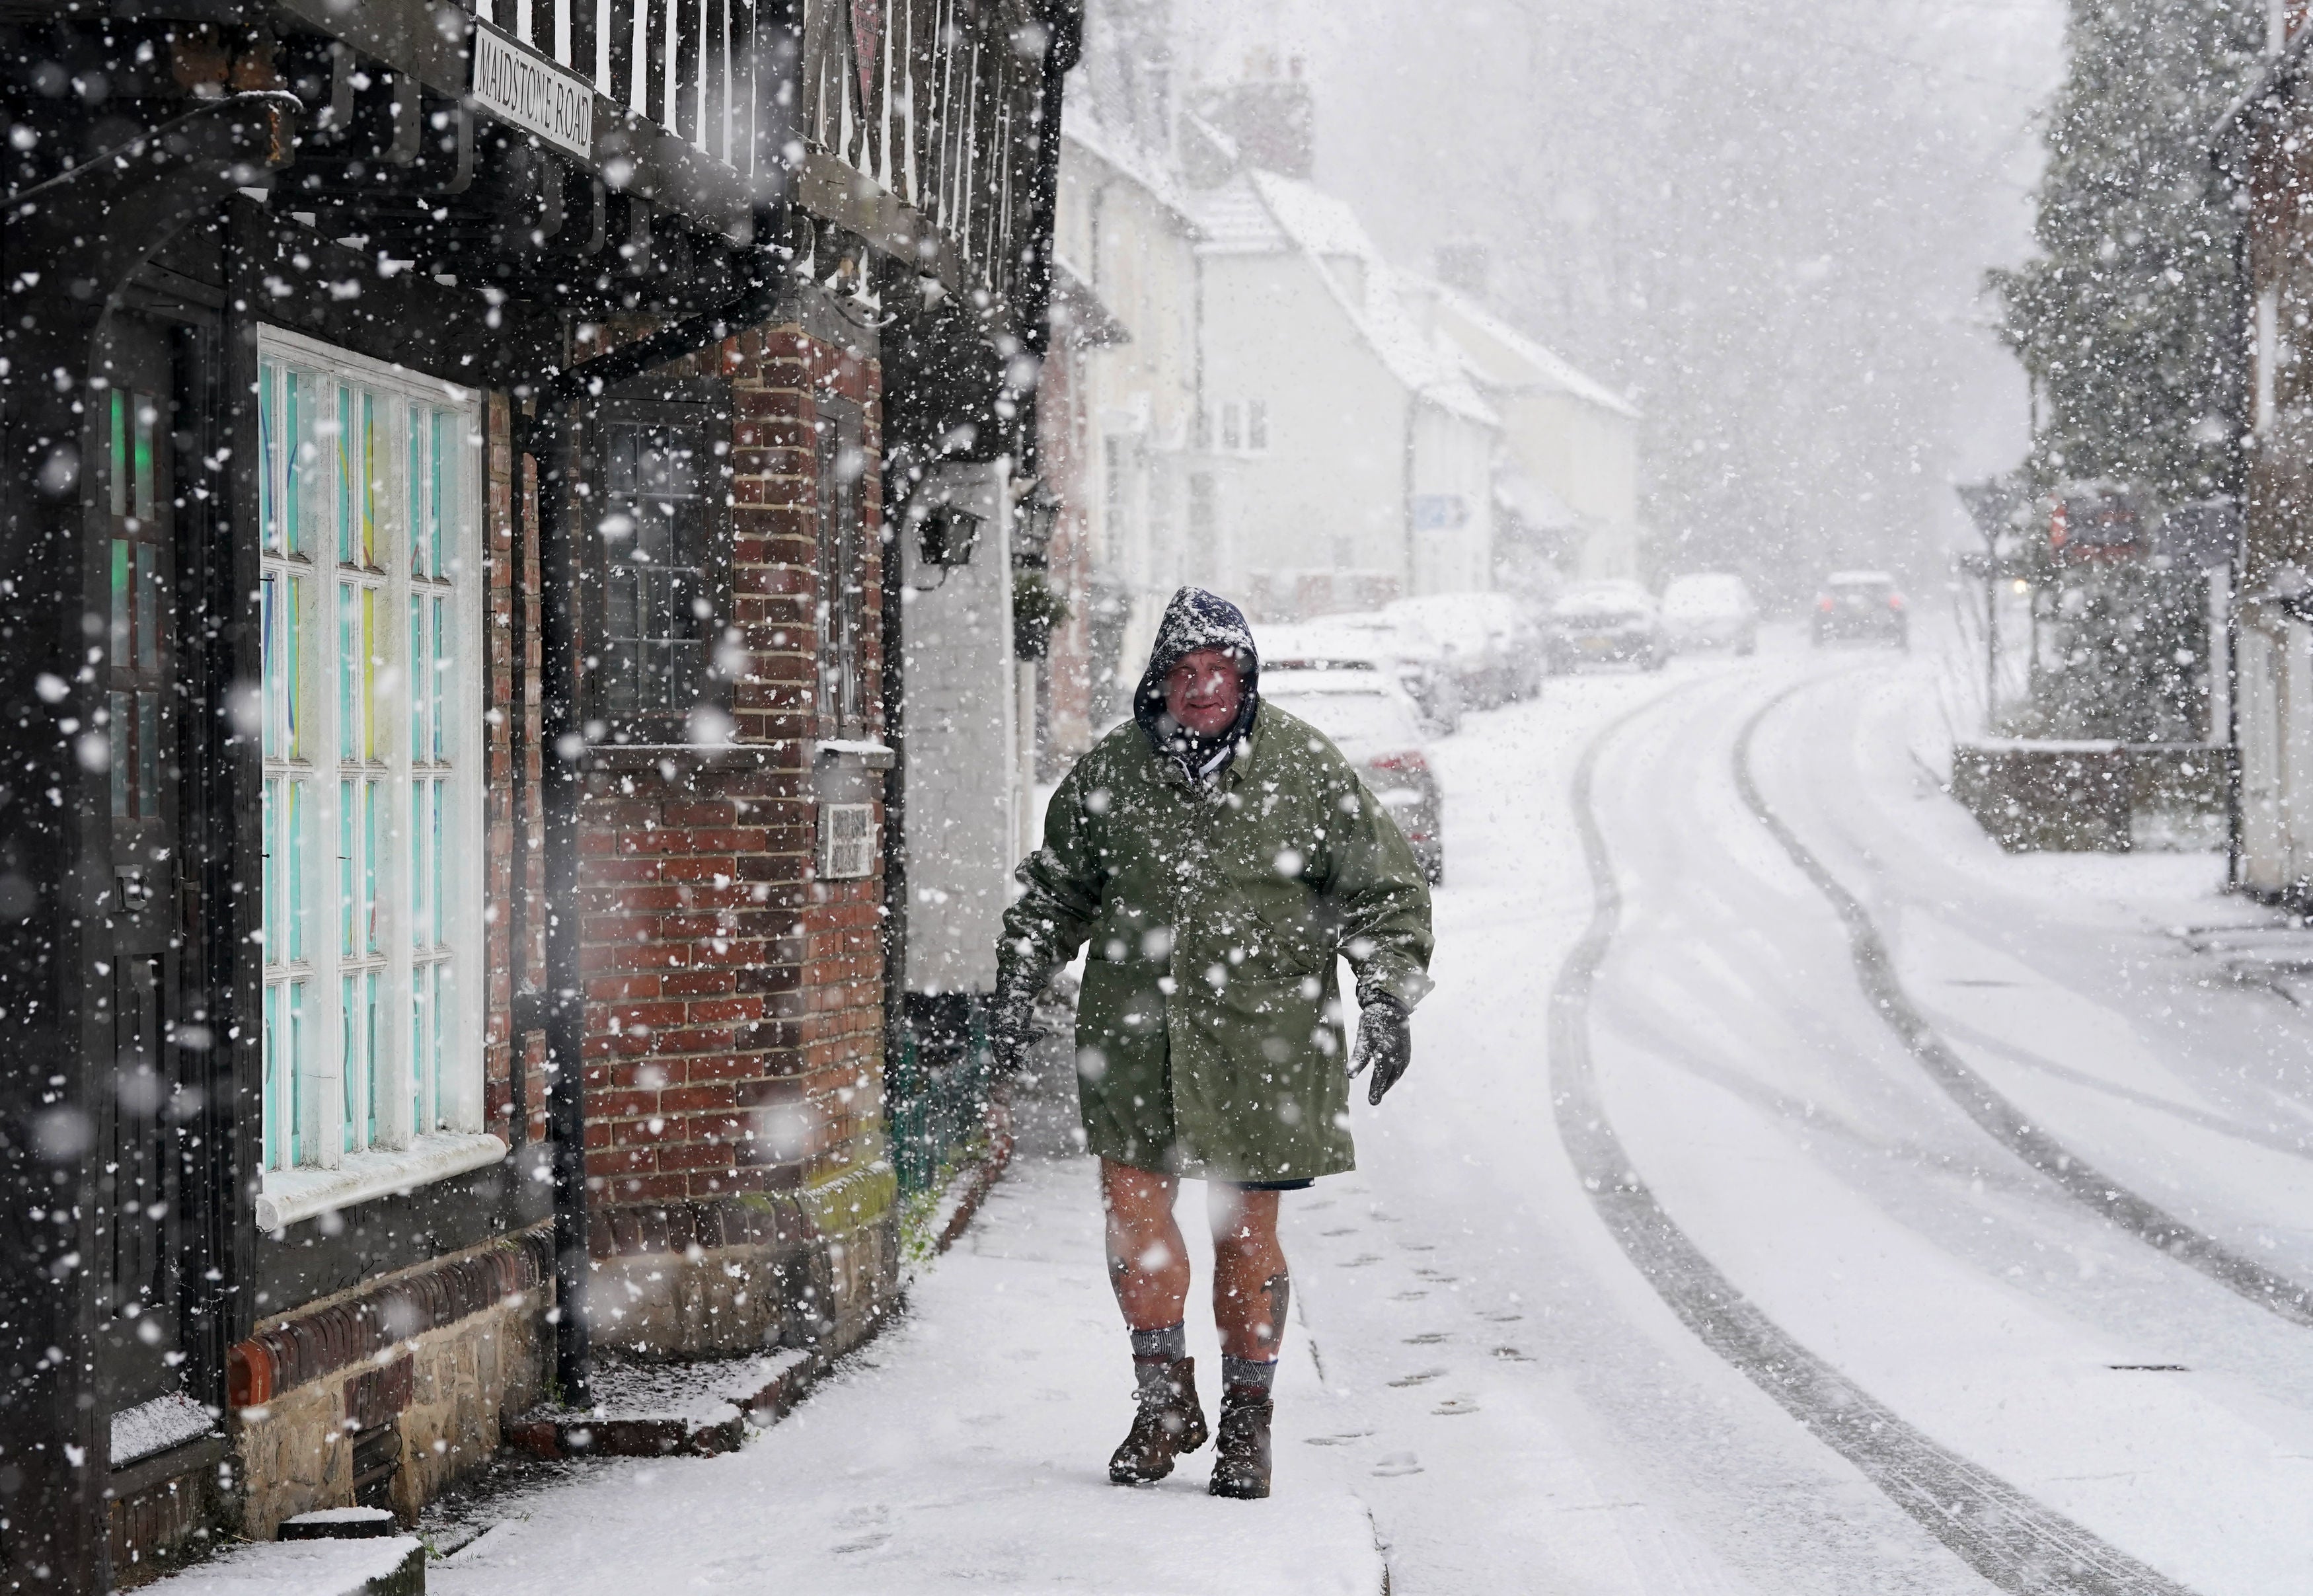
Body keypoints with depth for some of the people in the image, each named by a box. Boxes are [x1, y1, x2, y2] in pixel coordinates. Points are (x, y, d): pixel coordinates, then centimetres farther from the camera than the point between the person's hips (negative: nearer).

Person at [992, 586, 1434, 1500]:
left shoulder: (1305, 769, -2)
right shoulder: (1110, 771, 3)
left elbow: (1385, 890, 4)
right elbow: (1056, 885, 18)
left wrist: (1388, 996, -7)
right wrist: (1019, 979, 9)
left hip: (1259, 1035, -2)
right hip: (1135, 1025, 2)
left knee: (1246, 1233, 4)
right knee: (1131, 1204, -4)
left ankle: (1247, 1422, 20)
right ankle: (1165, 1404, 16)